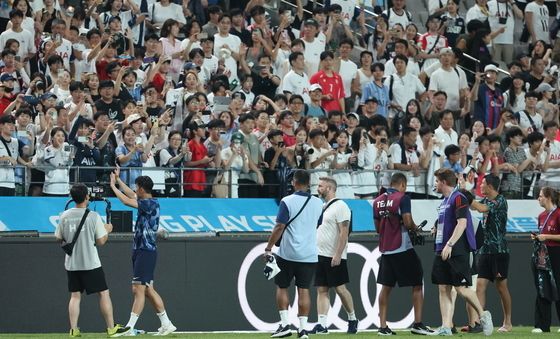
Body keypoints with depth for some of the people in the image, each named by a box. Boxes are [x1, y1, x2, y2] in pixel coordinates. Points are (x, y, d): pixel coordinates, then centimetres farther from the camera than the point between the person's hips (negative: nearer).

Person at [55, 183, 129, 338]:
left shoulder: (65, 216, 0)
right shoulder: (93, 216, -10)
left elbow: (59, 238, 8)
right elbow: (101, 241, -7)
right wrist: (107, 230, 12)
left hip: (71, 264, 4)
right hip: (90, 263, -4)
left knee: (75, 295, 10)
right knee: (103, 293, 4)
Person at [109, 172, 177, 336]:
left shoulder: (151, 203, -14)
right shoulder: (146, 202, 13)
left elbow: (127, 200, -20)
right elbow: (131, 194, 30)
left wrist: (113, 186, -7)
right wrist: (118, 179, 35)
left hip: (146, 252, -10)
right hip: (140, 251, 10)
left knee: (139, 289, -10)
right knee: (148, 290, 10)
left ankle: (130, 328, -13)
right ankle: (166, 324, 13)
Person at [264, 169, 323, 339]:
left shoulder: (288, 201, -10)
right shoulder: (318, 203, 6)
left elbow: (279, 227, -14)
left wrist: (268, 248, -9)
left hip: (288, 254, -3)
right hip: (310, 255, 4)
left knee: (282, 287, 10)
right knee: (304, 289, 5)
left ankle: (285, 324, 1)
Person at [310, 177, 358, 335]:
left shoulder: (340, 206, -11)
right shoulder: (322, 207, 15)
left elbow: (344, 233, -17)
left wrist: (337, 255, -22)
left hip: (334, 257, -8)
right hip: (320, 256, 8)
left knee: (340, 289, -2)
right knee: (321, 290, 2)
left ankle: (352, 319, 13)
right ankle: (322, 325, 0)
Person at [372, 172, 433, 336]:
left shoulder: (378, 201, 10)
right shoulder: (402, 198, -10)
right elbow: (408, 223, -17)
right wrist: (415, 227, 3)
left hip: (385, 249, 6)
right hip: (402, 249, -6)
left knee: (386, 287, 10)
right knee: (417, 285, 4)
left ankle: (383, 326, 7)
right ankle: (418, 324, -1)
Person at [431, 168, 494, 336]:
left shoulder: (458, 198, -9)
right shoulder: (444, 201, 19)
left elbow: (462, 223, -19)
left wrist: (449, 244, -23)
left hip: (457, 251, -9)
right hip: (443, 251, 9)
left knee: (461, 287, -9)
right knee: (443, 289, 2)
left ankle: (483, 315, 8)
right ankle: (446, 327, 0)